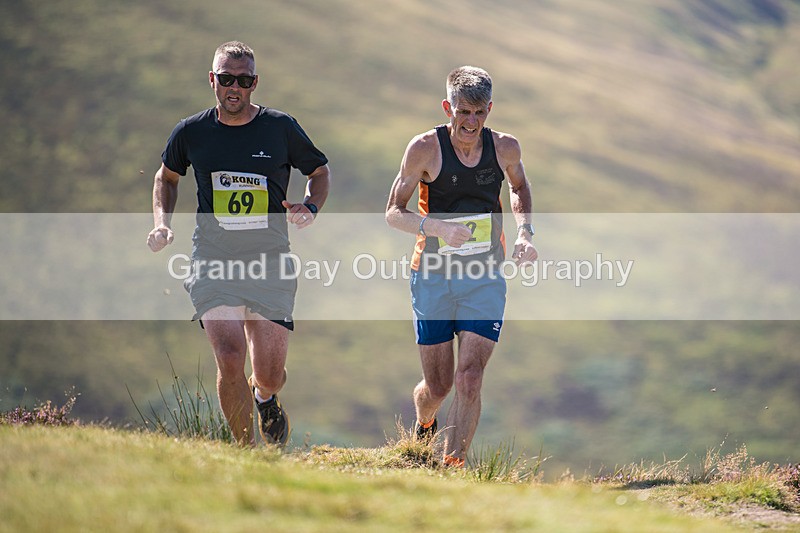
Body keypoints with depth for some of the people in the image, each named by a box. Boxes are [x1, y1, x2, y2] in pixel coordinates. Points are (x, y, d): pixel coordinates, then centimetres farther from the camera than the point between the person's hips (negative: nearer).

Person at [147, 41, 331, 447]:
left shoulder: (281, 128, 0)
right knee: (230, 360, -18)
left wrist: (311, 207, -5)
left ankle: (265, 398, 38)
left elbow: (320, 171, 15)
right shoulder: (191, 132, 2)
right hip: (213, 260, 0)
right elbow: (167, 175, 22)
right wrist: (162, 223, 6)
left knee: (270, 374, -1)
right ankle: (245, 450, 1)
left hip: (270, 261, 0)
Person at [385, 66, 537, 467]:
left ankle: (453, 467, -5)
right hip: (433, 278, -1)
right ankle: (423, 427, 43)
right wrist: (436, 227, -25)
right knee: (438, 386, 8)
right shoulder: (425, 149, -11)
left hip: (485, 280, 1)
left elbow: (519, 188, 21)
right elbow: (394, 212, -6)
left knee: (469, 381, -13)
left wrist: (524, 231, 3)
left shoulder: (505, 148, -3)